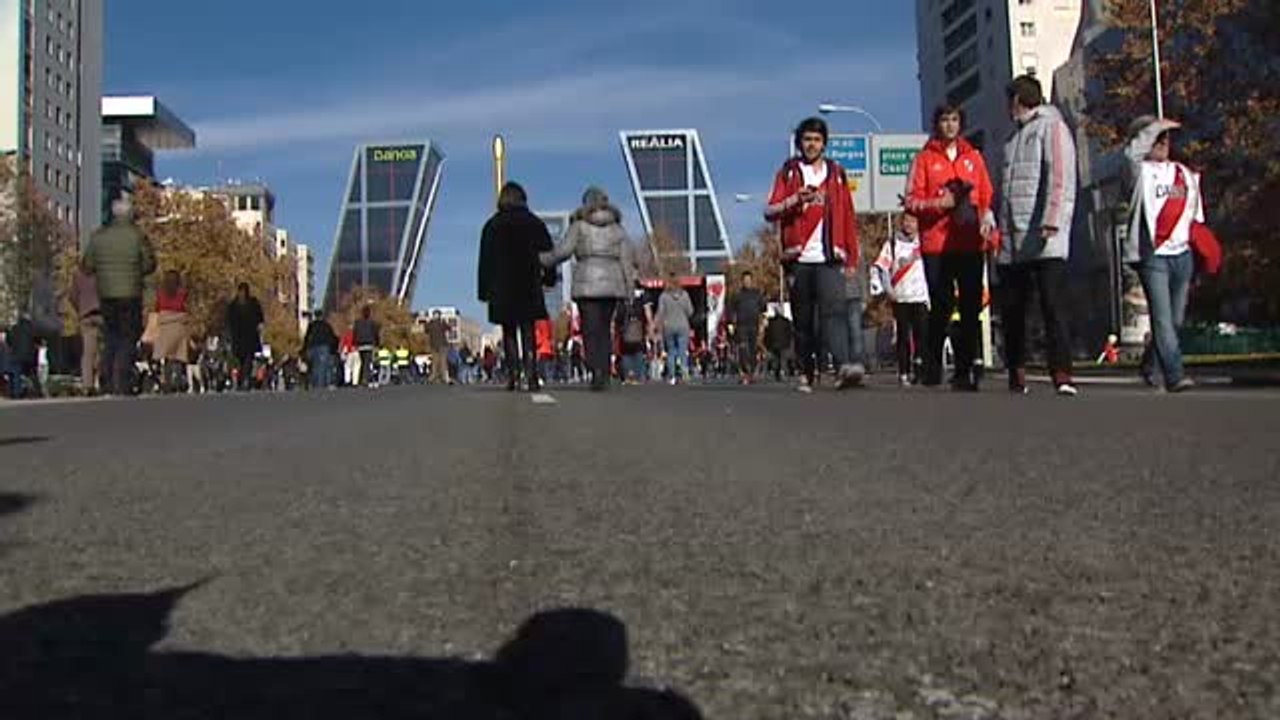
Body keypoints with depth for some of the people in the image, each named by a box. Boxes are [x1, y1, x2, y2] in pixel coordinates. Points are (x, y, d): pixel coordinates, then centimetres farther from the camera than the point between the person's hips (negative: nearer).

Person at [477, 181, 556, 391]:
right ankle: (531, 375, -11)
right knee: (528, 331, 2)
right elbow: (548, 254, 5)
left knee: (508, 331, 9)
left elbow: (485, 260, 2)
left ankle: (514, 372, -3)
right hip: (529, 286, 0)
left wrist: (484, 289, 5)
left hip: (502, 287, 0)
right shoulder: (535, 223, 4)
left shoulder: (492, 225, 3)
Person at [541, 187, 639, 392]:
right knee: (605, 328, 12)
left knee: (591, 329, -3)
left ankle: (596, 371, -19)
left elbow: (563, 251, -5)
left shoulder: (580, 225, 2)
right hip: (612, 282, 3)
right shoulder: (617, 228, 11)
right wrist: (629, 287, 8)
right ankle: (605, 375, 9)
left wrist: (542, 260, 9)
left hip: (587, 283, -3)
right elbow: (627, 258, 6)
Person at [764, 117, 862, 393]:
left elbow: (848, 217, 14)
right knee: (804, 319, 4)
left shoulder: (836, 173, 15)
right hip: (799, 258, 0)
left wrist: (851, 257, 8)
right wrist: (795, 199, -17)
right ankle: (809, 374, 13)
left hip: (829, 257, 0)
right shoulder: (789, 172, 11)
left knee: (834, 310, -18)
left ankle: (843, 367, -31)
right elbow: (769, 211, 1)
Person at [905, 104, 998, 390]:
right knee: (941, 306, -4)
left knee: (971, 307, -1)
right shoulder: (924, 158, 9)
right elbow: (912, 200, 2)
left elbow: (988, 197, 12)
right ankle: (932, 366, 9)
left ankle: (966, 369, 4)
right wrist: (939, 203, -14)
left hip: (971, 242, 2)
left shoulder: (974, 156, 16)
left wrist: (989, 226, -3)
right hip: (936, 244, -2)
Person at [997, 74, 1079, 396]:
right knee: (1012, 309, 7)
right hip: (1012, 241, 7)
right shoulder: (1015, 136, 24)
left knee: (1054, 306, -12)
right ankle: (1017, 372, 15)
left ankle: (1061, 373, -15)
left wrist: (1052, 222, -21)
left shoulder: (1051, 126, 1)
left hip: (1045, 240, -7)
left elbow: (1061, 179, -11)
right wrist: (997, 224, 17)